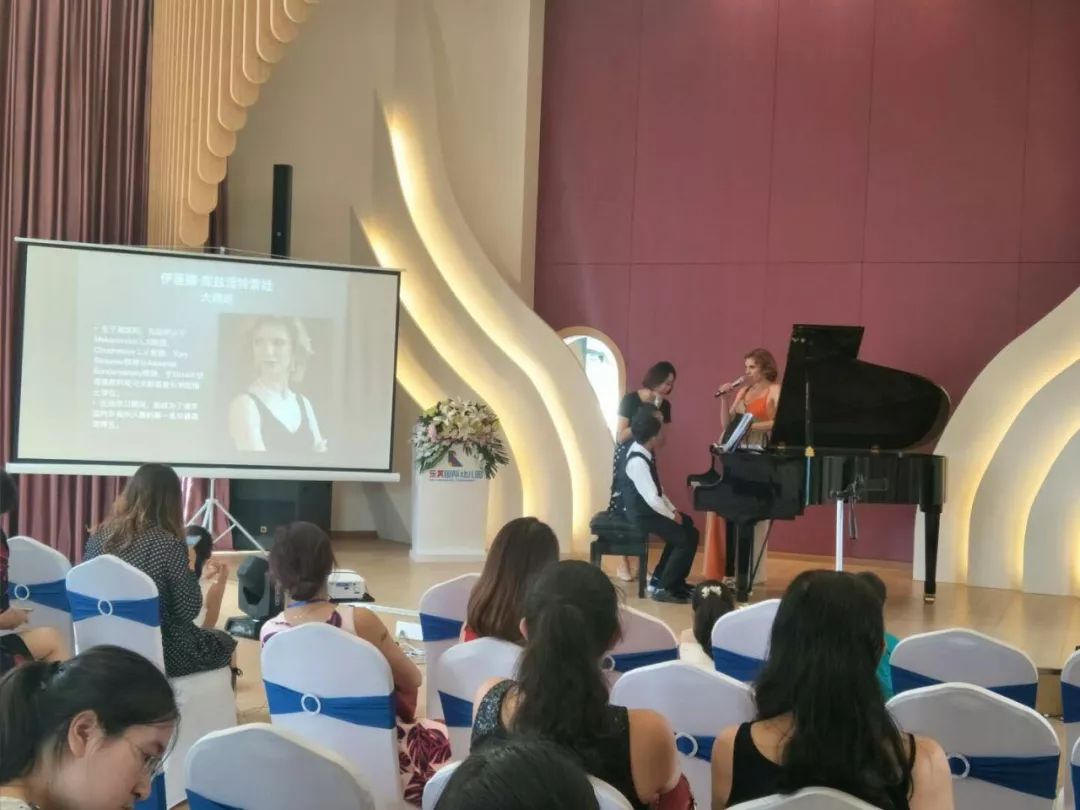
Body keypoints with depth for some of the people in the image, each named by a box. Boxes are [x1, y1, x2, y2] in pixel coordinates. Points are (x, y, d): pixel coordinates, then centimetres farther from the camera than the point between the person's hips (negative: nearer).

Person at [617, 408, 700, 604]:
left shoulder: (641, 452, 2)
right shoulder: (638, 462, -28)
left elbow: (656, 489, 12)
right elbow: (652, 499, -28)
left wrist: (673, 509, 7)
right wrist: (673, 516, -14)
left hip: (646, 507, 10)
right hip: (642, 513, -10)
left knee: (687, 524, 20)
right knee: (687, 539, -13)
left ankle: (661, 577, 25)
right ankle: (664, 588, -2)